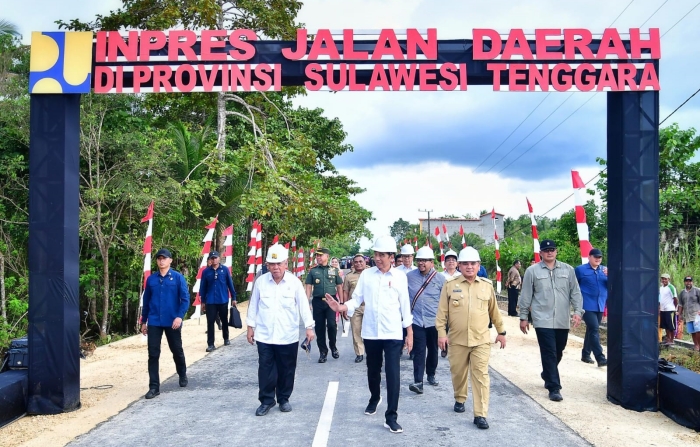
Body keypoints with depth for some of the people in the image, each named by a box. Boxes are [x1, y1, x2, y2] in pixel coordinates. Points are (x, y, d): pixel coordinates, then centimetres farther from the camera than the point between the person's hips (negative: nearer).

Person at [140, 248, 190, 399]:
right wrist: (143, 321, 13)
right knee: (153, 354, 0)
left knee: (177, 351, 14)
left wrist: (180, 316, -20)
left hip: (172, 322, -2)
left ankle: (182, 375, 39)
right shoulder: (151, 279, 4)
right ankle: (154, 387, 6)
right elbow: (146, 301, 11)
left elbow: (185, 299, -7)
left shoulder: (178, 277, -4)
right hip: (154, 323, 2)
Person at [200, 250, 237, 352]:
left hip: (223, 300, 0)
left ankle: (226, 339, 32)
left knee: (224, 320, 14)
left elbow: (230, 284, 2)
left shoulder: (225, 269, -2)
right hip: (210, 302, 0)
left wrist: (233, 298, 2)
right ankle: (210, 344, 1)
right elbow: (203, 287, 4)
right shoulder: (206, 271, 0)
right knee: (210, 322, -3)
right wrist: (203, 301, 4)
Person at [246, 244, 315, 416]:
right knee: (266, 369, 5)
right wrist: (250, 326, 7)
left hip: (288, 336, 0)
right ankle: (266, 400, 18)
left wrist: (309, 327, -8)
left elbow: (303, 305, -4)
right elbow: (253, 305, 6)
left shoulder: (295, 282, -6)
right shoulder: (261, 281, -2)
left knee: (286, 370, 10)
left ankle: (284, 399, 26)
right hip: (264, 335, 1)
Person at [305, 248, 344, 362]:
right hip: (318, 301, 2)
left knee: (331, 324, -14)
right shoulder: (312, 271, 7)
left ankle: (333, 346, 12)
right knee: (319, 327, 4)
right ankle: (323, 352, 16)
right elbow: (309, 287, 6)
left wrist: (341, 302, 6)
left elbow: (339, 287, 10)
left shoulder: (334, 270, 6)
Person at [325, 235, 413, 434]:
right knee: (373, 370, 18)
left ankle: (391, 417, 0)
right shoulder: (366, 274, 1)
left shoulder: (399, 277, -2)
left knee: (393, 373, -7)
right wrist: (341, 307, -20)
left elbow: (405, 305, 2)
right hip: (370, 332, 2)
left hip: (393, 333, -2)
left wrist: (409, 333, 2)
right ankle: (374, 398, 46)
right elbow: (357, 299, 0)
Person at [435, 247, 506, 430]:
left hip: (481, 340, 0)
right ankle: (459, 399, 39)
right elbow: (442, 312, -1)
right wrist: (441, 333, -7)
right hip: (457, 340, 0)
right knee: (458, 373, 14)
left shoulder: (487, 286, 4)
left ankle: (480, 415, 0)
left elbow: (494, 311, 13)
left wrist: (501, 331, 16)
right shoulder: (450, 285, -2)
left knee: (481, 376, -3)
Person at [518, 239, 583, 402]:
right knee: (549, 354, -6)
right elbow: (526, 296, 2)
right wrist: (523, 317, 2)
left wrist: (577, 311, -5)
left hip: (562, 321, 4)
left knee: (558, 353, 16)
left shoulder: (568, 270, 6)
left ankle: (547, 375, 41)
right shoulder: (532, 271, -1)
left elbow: (575, 292, 7)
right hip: (543, 321, -3)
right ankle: (554, 388, 0)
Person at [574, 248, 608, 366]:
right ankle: (600, 358, -17)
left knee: (591, 330, 14)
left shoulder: (604, 270, 12)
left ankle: (585, 355, 25)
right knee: (594, 330, -14)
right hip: (587, 306, -6)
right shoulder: (580, 270, -2)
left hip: (600, 306, 6)